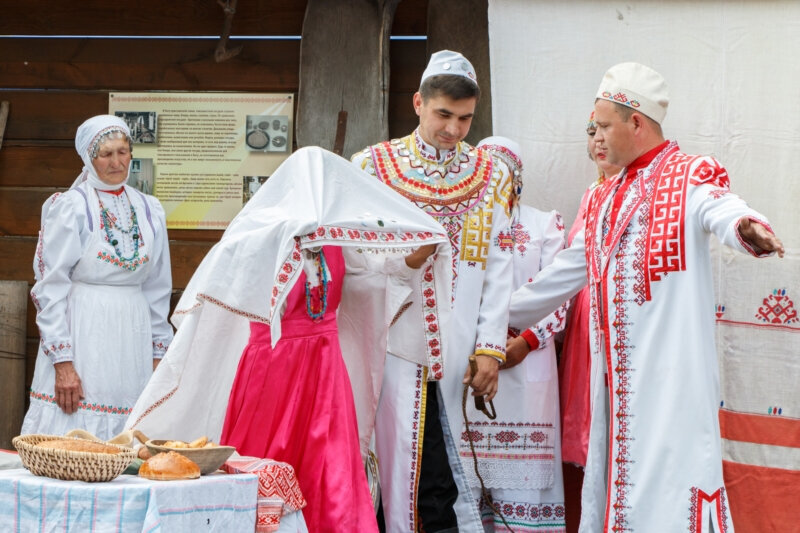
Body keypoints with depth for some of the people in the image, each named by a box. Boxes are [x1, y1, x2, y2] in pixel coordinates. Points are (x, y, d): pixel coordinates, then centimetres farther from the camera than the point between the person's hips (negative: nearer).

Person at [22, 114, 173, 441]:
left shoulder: (149, 210, 11)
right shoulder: (70, 208, -3)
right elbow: (50, 288, -6)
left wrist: (158, 353, 12)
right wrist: (62, 362, -12)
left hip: (133, 338, 4)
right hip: (82, 335, -4)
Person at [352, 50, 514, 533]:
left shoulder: (491, 176, 10)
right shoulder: (372, 165, 6)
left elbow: (498, 269, 7)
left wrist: (491, 348, 1)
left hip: (454, 355, 1)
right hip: (390, 347, -1)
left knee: (440, 479, -4)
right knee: (392, 458, -5)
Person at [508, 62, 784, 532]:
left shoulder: (689, 176, -3)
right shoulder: (607, 198, 20)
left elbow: (721, 210, -25)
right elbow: (569, 270, 27)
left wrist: (746, 228, -48)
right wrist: (504, 312, 32)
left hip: (671, 367, -7)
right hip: (616, 368, 7)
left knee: (668, 483, -10)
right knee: (614, 475, 8)